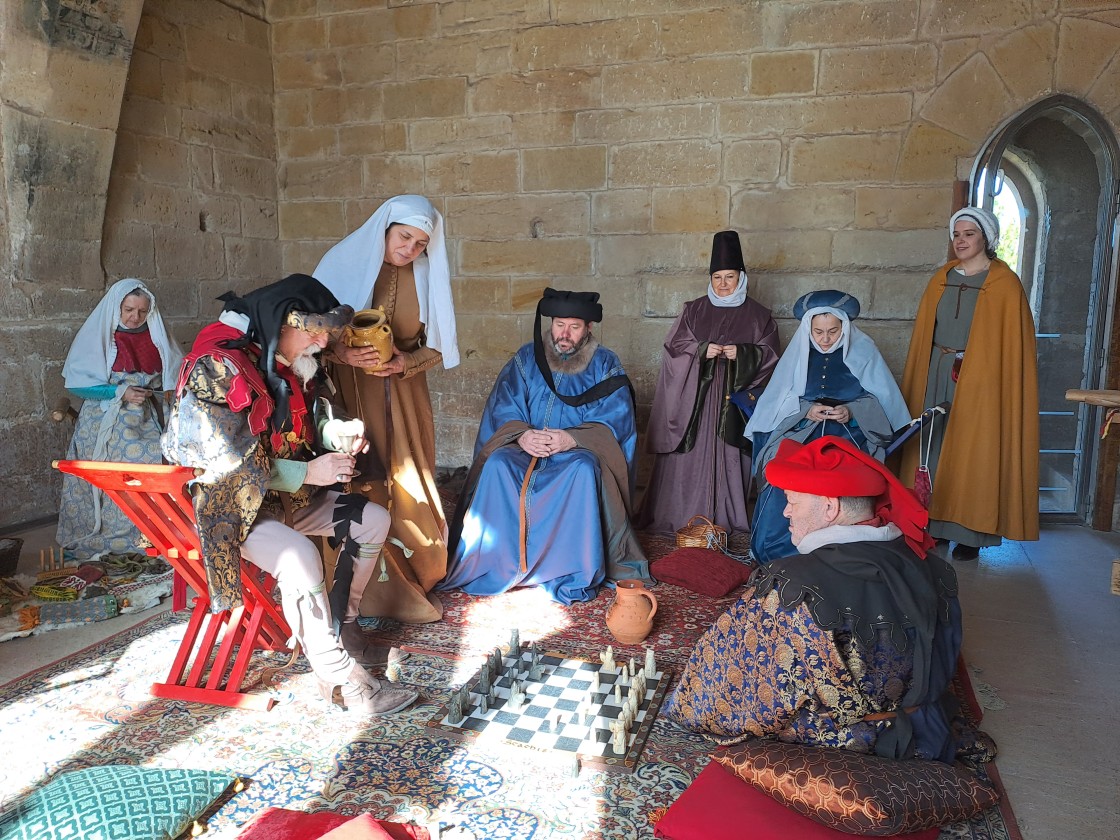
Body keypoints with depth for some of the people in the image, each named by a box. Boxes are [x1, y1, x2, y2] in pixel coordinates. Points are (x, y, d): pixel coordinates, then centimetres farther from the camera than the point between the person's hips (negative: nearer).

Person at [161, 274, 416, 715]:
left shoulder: (294, 366, 3)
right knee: (299, 556, -34)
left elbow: (315, 418, 17)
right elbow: (231, 461, -24)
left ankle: (340, 627, 13)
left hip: (287, 495, 9)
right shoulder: (217, 370, -21)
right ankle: (337, 675, -19)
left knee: (373, 520, 1)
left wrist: (338, 433, -7)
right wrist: (309, 473, -23)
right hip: (228, 505, -8)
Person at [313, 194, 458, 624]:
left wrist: (407, 361, -15)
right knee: (357, 487, -6)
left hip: (404, 396, 3)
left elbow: (436, 346, 4)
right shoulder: (345, 261, -8)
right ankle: (366, 587, 7)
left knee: (408, 488, 6)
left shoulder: (426, 276, -1)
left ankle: (412, 580, 24)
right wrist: (343, 352, -25)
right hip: (350, 392, -2)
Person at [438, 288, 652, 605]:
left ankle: (574, 572, -28)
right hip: (525, 448, 2)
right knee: (497, 466, -29)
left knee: (584, 471, -37)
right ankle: (498, 564, -21)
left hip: (579, 451, -2)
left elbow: (615, 421, -7)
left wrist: (571, 438, -25)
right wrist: (521, 434, -21)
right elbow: (503, 406, 2)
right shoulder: (528, 357, 9)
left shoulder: (605, 365, 3)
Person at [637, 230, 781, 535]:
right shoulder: (694, 311, 10)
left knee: (728, 460, -2)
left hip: (734, 402, 0)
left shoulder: (758, 316, 9)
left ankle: (727, 520, 8)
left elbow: (769, 355, 4)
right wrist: (701, 350, -13)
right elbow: (674, 346, 5)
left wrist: (742, 353, -14)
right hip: (694, 399, 0)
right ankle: (679, 518, 6)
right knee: (690, 457, -2)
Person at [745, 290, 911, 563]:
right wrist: (806, 409, -11)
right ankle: (783, 563, -9)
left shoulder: (863, 350, 6)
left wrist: (852, 412, -14)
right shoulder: (798, 351, 10)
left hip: (850, 437, -1)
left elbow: (881, 399, 5)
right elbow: (780, 399, 9)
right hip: (799, 435, 2)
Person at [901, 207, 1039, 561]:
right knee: (936, 448, 4)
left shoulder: (1005, 284, -4)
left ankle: (971, 534, 9)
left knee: (971, 452, 0)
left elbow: (1014, 343, -6)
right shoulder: (941, 279, 10)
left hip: (980, 381, -4)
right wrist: (917, 381, 7)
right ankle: (935, 523, 14)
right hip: (937, 376, 4)